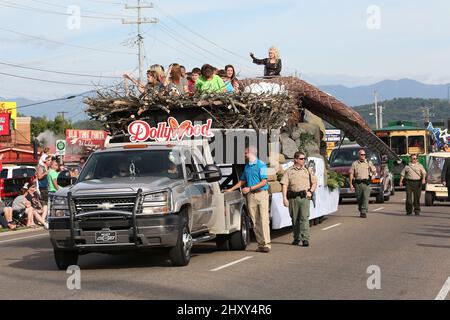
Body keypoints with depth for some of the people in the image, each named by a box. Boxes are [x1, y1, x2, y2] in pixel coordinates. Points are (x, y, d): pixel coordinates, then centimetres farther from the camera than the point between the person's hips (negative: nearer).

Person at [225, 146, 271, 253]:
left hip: (261, 193, -6)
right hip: (251, 196, 6)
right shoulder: (247, 167, 17)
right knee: (255, 221, 2)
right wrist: (230, 189, 21)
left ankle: (266, 244, -14)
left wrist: (250, 188, -15)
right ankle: (260, 243, 5)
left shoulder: (261, 165, -4)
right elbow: (242, 181, 26)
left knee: (264, 219, -10)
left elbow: (264, 182, -10)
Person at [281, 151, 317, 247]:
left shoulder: (307, 171, 13)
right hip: (293, 198, 0)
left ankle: (305, 238, -13)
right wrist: (284, 198, -7)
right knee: (295, 218, 8)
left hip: (304, 197, 0)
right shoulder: (289, 171, 7)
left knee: (304, 217, -10)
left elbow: (314, 182, 20)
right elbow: (285, 185, 2)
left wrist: (311, 191, 4)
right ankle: (296, 238, 20)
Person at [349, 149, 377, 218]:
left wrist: (371, 168, -10)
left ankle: (364, 212, -14)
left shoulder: (369, 163, 11)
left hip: (366, 183, -1)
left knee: (366, 198, -13)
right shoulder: (355, 164, 8)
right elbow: (351, 174, 6)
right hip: (358, 183, 1)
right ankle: (361, 210, 26)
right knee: (359, 199, 7)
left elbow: (374, 173, 12)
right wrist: (351, 185, -1)